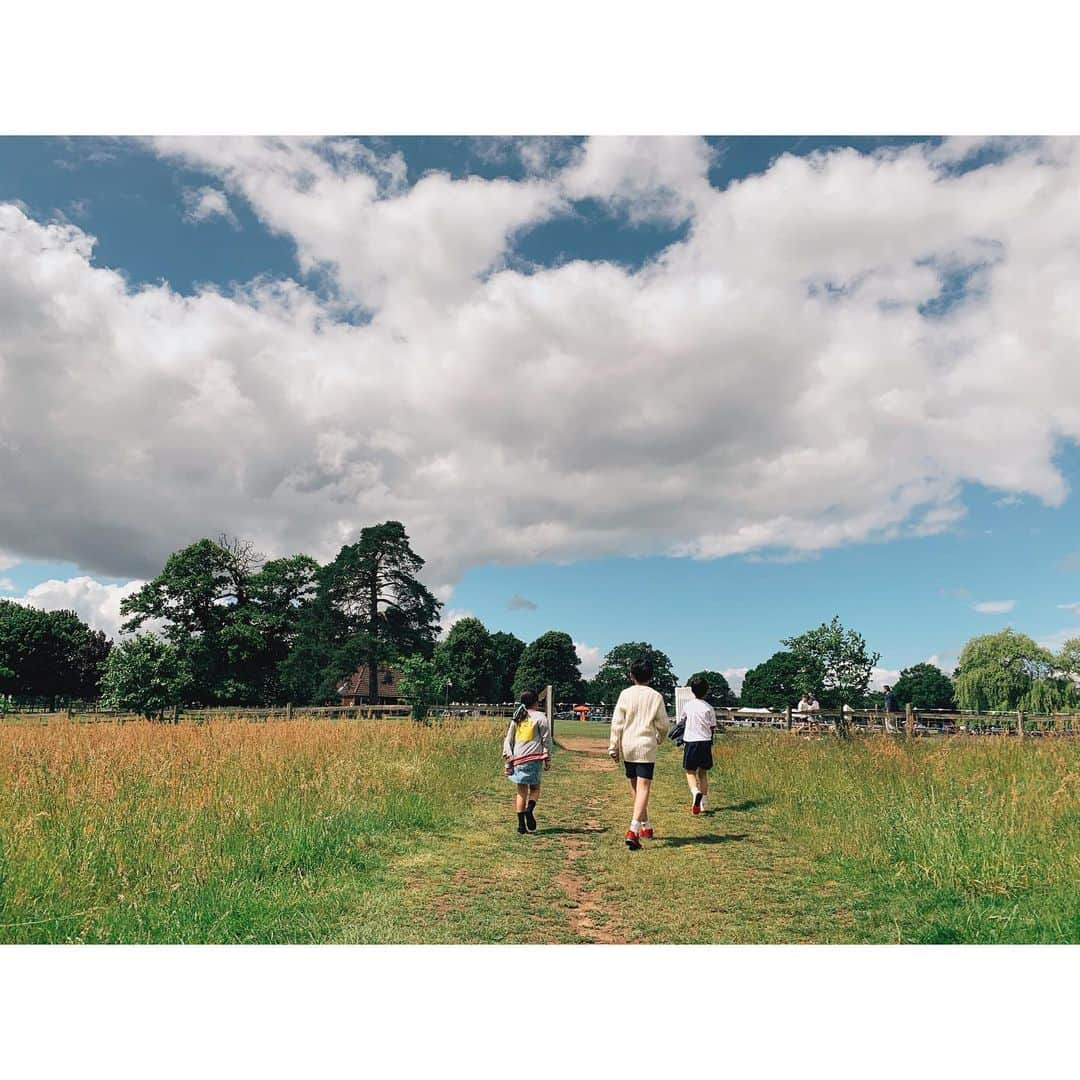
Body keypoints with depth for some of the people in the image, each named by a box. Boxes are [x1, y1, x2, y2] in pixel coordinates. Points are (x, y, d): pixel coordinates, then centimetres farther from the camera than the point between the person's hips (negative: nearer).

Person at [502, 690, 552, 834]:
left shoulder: (516, 718, 15)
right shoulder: (540, 717, 2)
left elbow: (508, 740, 14)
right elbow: (546, 739, 0)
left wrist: (507, 760, 15)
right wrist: (548, 759, 5)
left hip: (517, 758, 4)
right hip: (534, 757, -4)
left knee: (521, 791, 8)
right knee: (535, 787, 8)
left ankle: (521, 824, 4)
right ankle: (529, 809, -20)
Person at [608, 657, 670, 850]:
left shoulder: (625, 694, -1)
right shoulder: (656, 696, -2)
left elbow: (617, 724, -1)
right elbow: (663, 725, 2)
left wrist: (613, 747, 6)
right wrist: (660, 738, 23)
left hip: (627, 747, 2)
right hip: (646, 747, -2)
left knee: (635, 787, 17)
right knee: (643, 788, -6)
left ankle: (646, 826, 30)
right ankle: (633, 830, -21)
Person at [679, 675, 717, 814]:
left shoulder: (687, 706, -3)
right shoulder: (709, 708, -3)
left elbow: (681, 721, 12)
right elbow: (713, 728, 2)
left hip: (690, 742, -1)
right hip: (705, 742, 1)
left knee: (690, 772, 7)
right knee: (703, 773, 13)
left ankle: (696, 792, -22)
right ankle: (702, 804, 11)